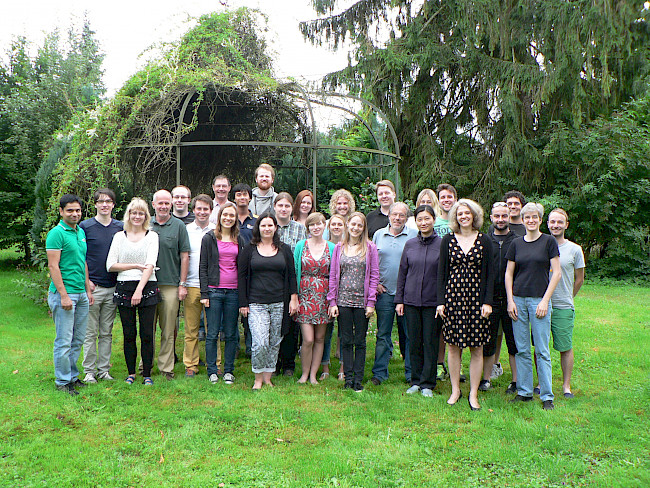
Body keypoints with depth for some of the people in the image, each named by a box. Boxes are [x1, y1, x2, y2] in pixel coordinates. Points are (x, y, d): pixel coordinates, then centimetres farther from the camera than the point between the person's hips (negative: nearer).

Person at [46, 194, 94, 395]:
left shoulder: (81, 232, 15)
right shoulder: (56, 233, -9)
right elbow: (53, 266, -14)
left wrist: (88, 290, 18)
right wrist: (63, 295, -18)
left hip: (81, 294, 8)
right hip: (64, 293, -8)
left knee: (78, 339, 12)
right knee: (64, 340, -2)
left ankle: (72, 375, 24)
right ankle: (62, 381, 10)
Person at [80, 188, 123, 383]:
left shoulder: (120, 227, 8)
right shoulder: (85, 226, -2)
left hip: (113, 287, 3)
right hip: (92, 287, -3)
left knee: (107, 333, 10)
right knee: (90, 333, 3)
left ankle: (104, 369, 19)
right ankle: (89, 371, 13)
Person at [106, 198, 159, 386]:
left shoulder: (152, 236, 6)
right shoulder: (119, 236, 10)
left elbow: (150, 265, -5)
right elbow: (110, 265, 3)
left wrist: (139, 290, -13)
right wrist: (135, 266, -5)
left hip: (147, 287, -1)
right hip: (124, 287, 1)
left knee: (147, 334, -1)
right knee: (129, 334, 5)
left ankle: (147, 374, 9)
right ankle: (131, 373, 18)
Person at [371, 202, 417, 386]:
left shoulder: (414, 236, 3)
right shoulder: (379, 235, 10)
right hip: (384, 292, 2)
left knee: (409, 334, 5)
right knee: (383, 334, 6)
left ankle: (411, 373, 16)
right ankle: (380, 372, 15)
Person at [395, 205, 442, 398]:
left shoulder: (442, 244, -2)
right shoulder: (410, 244, 6)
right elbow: (402, 273, 10)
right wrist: (399, 300, 6)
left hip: (432, 301, -2)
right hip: (411, 300, 3)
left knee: (430, 343, 3)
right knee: (414, 342, 9)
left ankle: (427, 384, 15)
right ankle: (416, 381, 21)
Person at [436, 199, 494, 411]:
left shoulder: (484, 241, 4)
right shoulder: (448, 240, 5)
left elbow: (489, 274, 4)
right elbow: (442, 272, 5)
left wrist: (488, 302, -4)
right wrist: (441, 301, -1)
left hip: (476, 298, 0)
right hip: (453, 295, 0)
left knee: (477, 348, 3)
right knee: (454, 346, 5)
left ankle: (473, 393, 13)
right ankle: (455, 390, 19)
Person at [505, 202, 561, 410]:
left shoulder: (548, 241, 0)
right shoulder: (516, 244, 8)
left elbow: (557, 273, -3)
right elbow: (509, 274, 10)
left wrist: (545, 300, -9)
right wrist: (510, 300, 1)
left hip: (539, 299, -3)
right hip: (518, 299, 3)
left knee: (542, 351, -1)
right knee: (521, 350, 8)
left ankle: (547, 396, 9)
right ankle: (524, 391, 18)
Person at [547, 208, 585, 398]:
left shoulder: (574, 250, 2)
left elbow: (579, 279, 10)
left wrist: (565, 299, 10)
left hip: (563, 307, -1)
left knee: (565, 348, 4)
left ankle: (566, 386, 17)